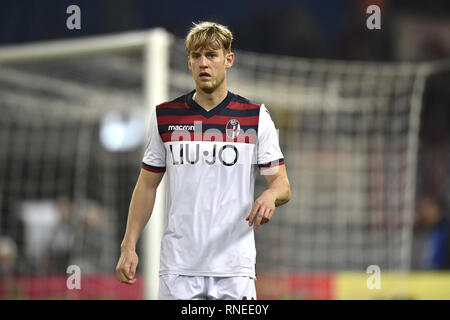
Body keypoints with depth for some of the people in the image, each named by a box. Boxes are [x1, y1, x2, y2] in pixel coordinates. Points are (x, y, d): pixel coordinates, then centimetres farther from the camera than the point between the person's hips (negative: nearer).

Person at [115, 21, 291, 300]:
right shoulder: (164, 117, 7)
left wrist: (270, 195, -24)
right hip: (178, 266, 1)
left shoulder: (256, 117, 2)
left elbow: (283, 186, 0)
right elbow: (147, 186, 11)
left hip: (234, 267, -1)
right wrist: (129, 247, 3)